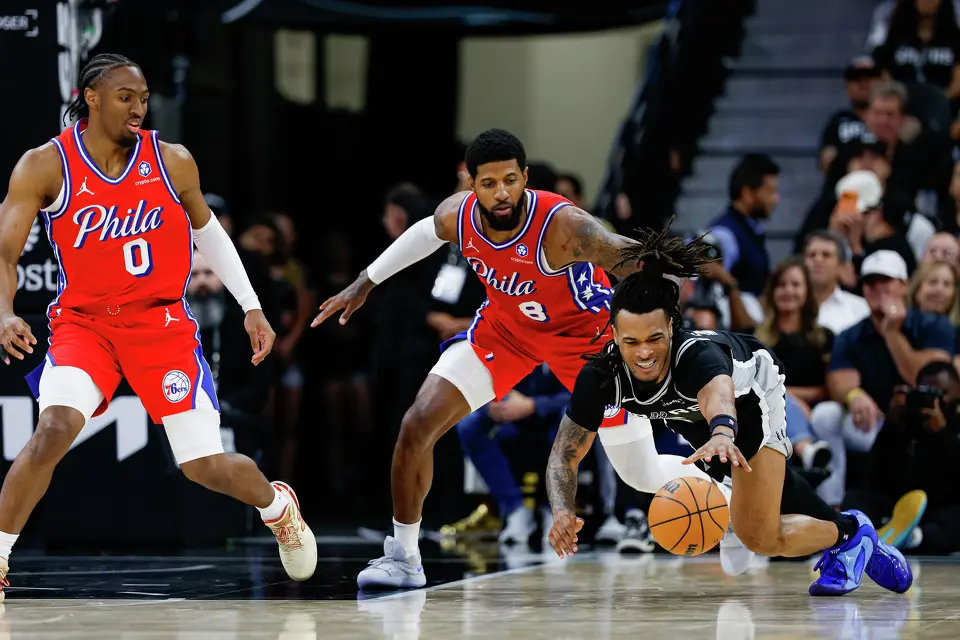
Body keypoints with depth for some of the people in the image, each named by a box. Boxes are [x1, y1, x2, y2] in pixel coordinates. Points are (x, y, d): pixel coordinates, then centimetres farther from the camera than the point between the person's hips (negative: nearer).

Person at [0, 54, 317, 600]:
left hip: (163, 324, 1)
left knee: (207, 466, 0)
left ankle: (277, 506, 35)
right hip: (83, 323, -1)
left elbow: (207, 231, 12)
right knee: (54, 430, -29)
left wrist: (252, 307, 10)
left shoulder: (173, 163, -5)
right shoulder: (45, 166, -9)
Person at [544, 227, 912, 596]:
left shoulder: (696, 354, -46)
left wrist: (722, 433, -93)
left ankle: (849, 533, 12)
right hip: (686, 414, 5)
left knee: (758, 537, -13)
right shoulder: (600, 375, -35)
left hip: (751, 394, -5)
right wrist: (562, 512, -48)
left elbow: (719, 395, -70)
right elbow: (565, 453, -29)